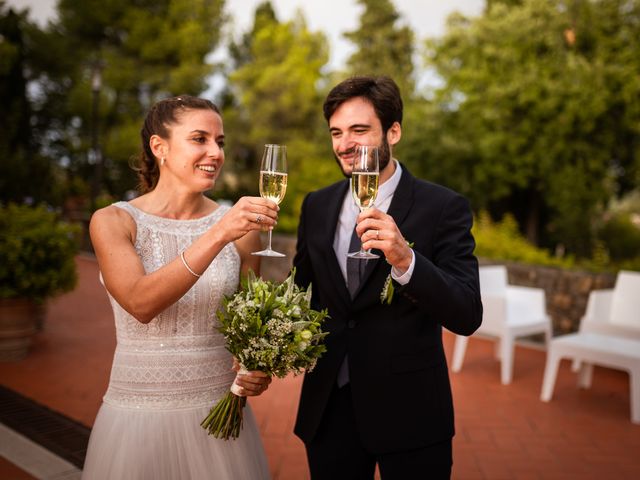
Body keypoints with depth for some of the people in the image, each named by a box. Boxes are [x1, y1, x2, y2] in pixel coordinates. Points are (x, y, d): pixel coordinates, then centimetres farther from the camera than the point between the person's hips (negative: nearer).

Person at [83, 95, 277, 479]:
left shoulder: (240, 226, -2)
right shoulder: (113, 221, -6)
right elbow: (141, 303, -22)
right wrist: (218, 235, -30)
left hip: (220, 414, 2)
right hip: (139, 416, -1)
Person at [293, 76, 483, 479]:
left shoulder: (443, 207, -10)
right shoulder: (316, 206, 4)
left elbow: (468, 317, -17)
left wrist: (405, 259, -33)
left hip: (409, 412, -3)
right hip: (328, 406, 4)